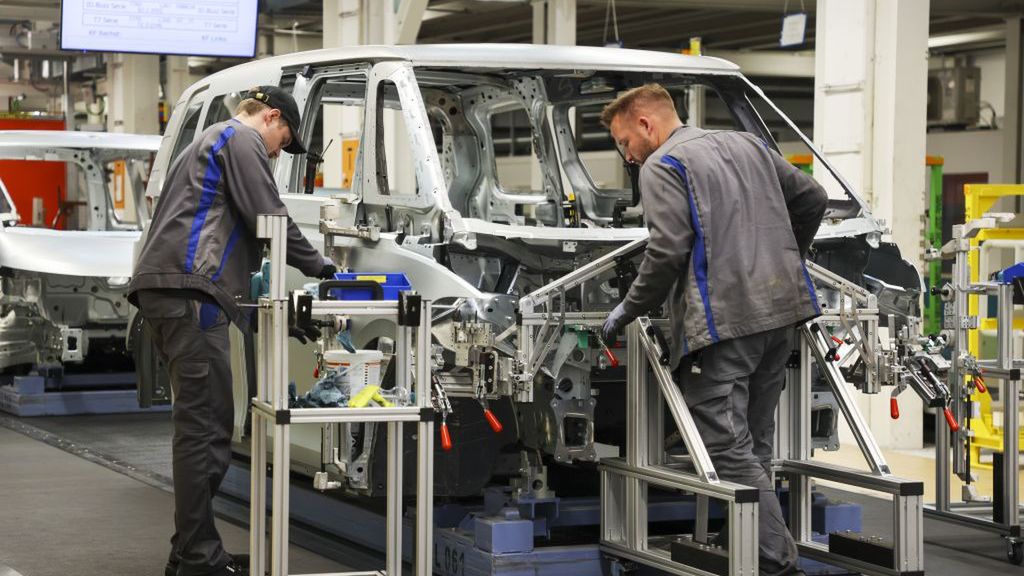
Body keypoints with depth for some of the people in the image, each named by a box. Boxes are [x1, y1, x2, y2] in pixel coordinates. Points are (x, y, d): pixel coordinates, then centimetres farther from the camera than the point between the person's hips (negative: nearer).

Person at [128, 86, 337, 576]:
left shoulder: (207, 142, 33)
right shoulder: (242, 139, 2)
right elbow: (270, 217, -7)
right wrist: (318, 267, 4)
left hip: (163, 290, 10)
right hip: (191, 290, -10)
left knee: (204, 425, 11)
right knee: (204, 426, -11)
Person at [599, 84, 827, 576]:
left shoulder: (661, 167, -3)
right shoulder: (748, 146, 21)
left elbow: (668, 250, -14)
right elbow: (812, 198, 23)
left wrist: (628, 311, -2)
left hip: (723, 318, -8)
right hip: (780, 312, 8)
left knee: (727, 448, -8)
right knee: (752, 444, 13)